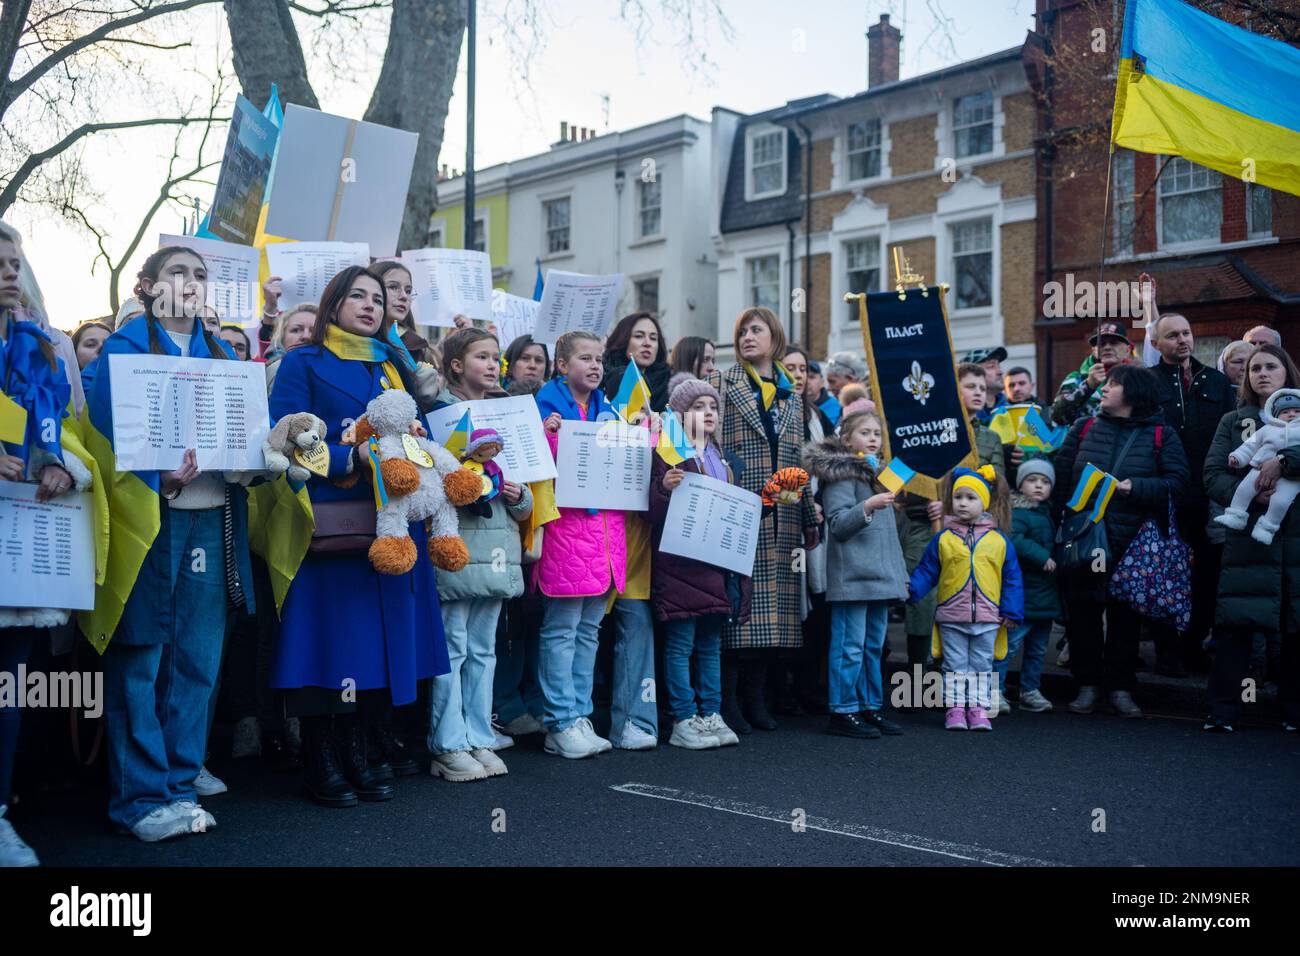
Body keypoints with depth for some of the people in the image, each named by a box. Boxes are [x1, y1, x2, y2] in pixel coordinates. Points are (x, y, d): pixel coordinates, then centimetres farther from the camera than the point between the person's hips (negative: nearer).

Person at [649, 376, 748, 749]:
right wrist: (664, 487, -27)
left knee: (711, 644, 11)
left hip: (718, 563, 7)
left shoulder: (725, 461, 19)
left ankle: (711, 715, 16)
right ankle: (683, 721, 2)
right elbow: (654, 511, -9)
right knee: (681, 644, -3)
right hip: (681, 562, -7)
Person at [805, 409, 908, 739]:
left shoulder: (879, 474, 21)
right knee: (850, 646, -7)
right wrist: (867, 506, -29)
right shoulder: (840, 475, -6)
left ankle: (870, 707, 20)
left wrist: (901, 573, 23)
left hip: (879, 576, 9)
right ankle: (843, 711, -1)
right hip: (852, 576, -9)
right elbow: (838, 524, -14)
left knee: (874, 646, 12)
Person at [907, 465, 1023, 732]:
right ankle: (955, 709, 14)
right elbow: (927, 572, 4)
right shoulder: (943, 539, 0)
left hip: (988, 618, 1)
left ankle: (979, 709, 18)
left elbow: (1012, 579, 5)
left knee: (982, 666, 10)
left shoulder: (999, 540, 2)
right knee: (955, 665, 8)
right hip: (951, 617, -1)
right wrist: (911, 588, -13)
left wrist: (1012, 612, 0)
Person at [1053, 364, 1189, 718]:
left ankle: (1120, 687, 16)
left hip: (1131, 541, -2)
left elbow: (1176, 482, -6)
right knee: (1082, 610, 4)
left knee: (1125, 615, 5)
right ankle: (1088, 683, 16)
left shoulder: (1161, 435, 4)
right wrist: (1062, 517, -5)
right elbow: (1061, 476, 5)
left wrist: (1134, 487, -19)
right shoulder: (1084, 428, 10)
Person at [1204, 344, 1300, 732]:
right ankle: (1223, 710, -1)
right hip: (1249, 534, 0)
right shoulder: (1234, 422, 13)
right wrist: (1251, 496, -15)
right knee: (1234, 624, -7)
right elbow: (1213, 475, 1)